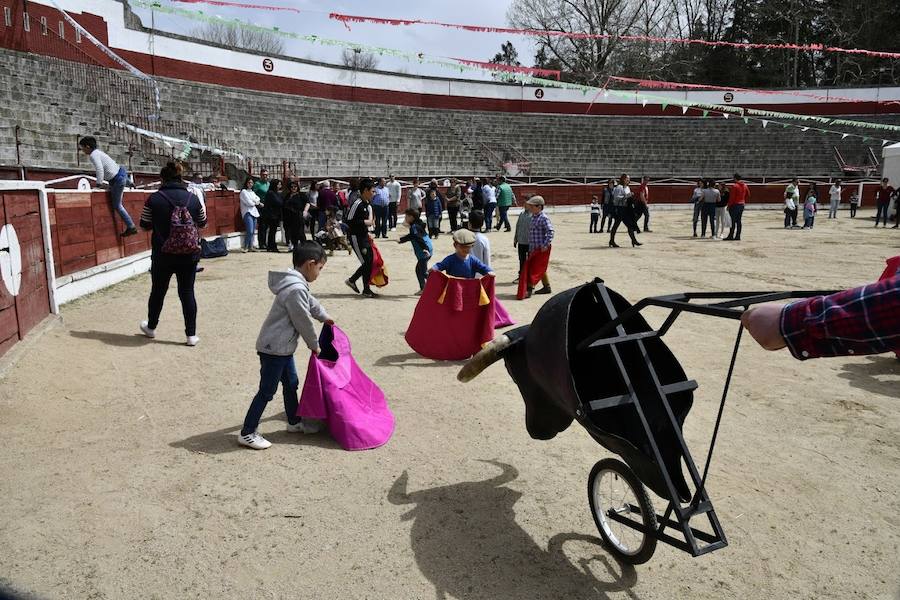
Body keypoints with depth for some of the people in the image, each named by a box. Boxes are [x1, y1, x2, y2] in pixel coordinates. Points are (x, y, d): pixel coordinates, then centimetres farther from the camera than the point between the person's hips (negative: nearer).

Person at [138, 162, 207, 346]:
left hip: (163, 255, -1)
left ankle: (151, 328, 35)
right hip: (189, 255, 1)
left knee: (158, 291, 16)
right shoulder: (193, 198, -2)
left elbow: (144, 226, 1)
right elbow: (203, 223, 10)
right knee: (187, 293, 6)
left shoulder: (154, 199, -8)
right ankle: (191, 335, 6)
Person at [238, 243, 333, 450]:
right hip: (274, 349, -10)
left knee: (291, 383, 21)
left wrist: (325, 318, 42)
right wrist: (315, 345, -5)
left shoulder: (298, 284, 8)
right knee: (267, 391, -2)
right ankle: (247, 433, 8)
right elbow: (304, 321, -20)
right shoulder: (296, 289, -25)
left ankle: (294, 422, 37)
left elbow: (311, 302, 27)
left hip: (282, 347, 10)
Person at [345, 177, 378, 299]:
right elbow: (349, 221, -21)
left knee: (369, 262, 10)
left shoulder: (367, 204, 11)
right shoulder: (357, 204, -18)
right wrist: (365, 222, -19)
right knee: (366, 262, -5)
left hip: (364, 236, 9)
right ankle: (366, 290, 7)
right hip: (356, 237, -9)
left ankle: (352, 280, 27)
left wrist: (370, 221, 10)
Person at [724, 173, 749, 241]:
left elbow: (732, 197, -16)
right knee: (738, 221, 9)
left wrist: (729, 205, -9)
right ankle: (738, 236, 9)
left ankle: (731, 236, -5)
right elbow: (748, 195, 15)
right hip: (742, 205, 7)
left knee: (733, 221, -6)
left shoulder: (734, 186, -14)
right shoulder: (745, 186, 9)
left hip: (735, 205, -7)